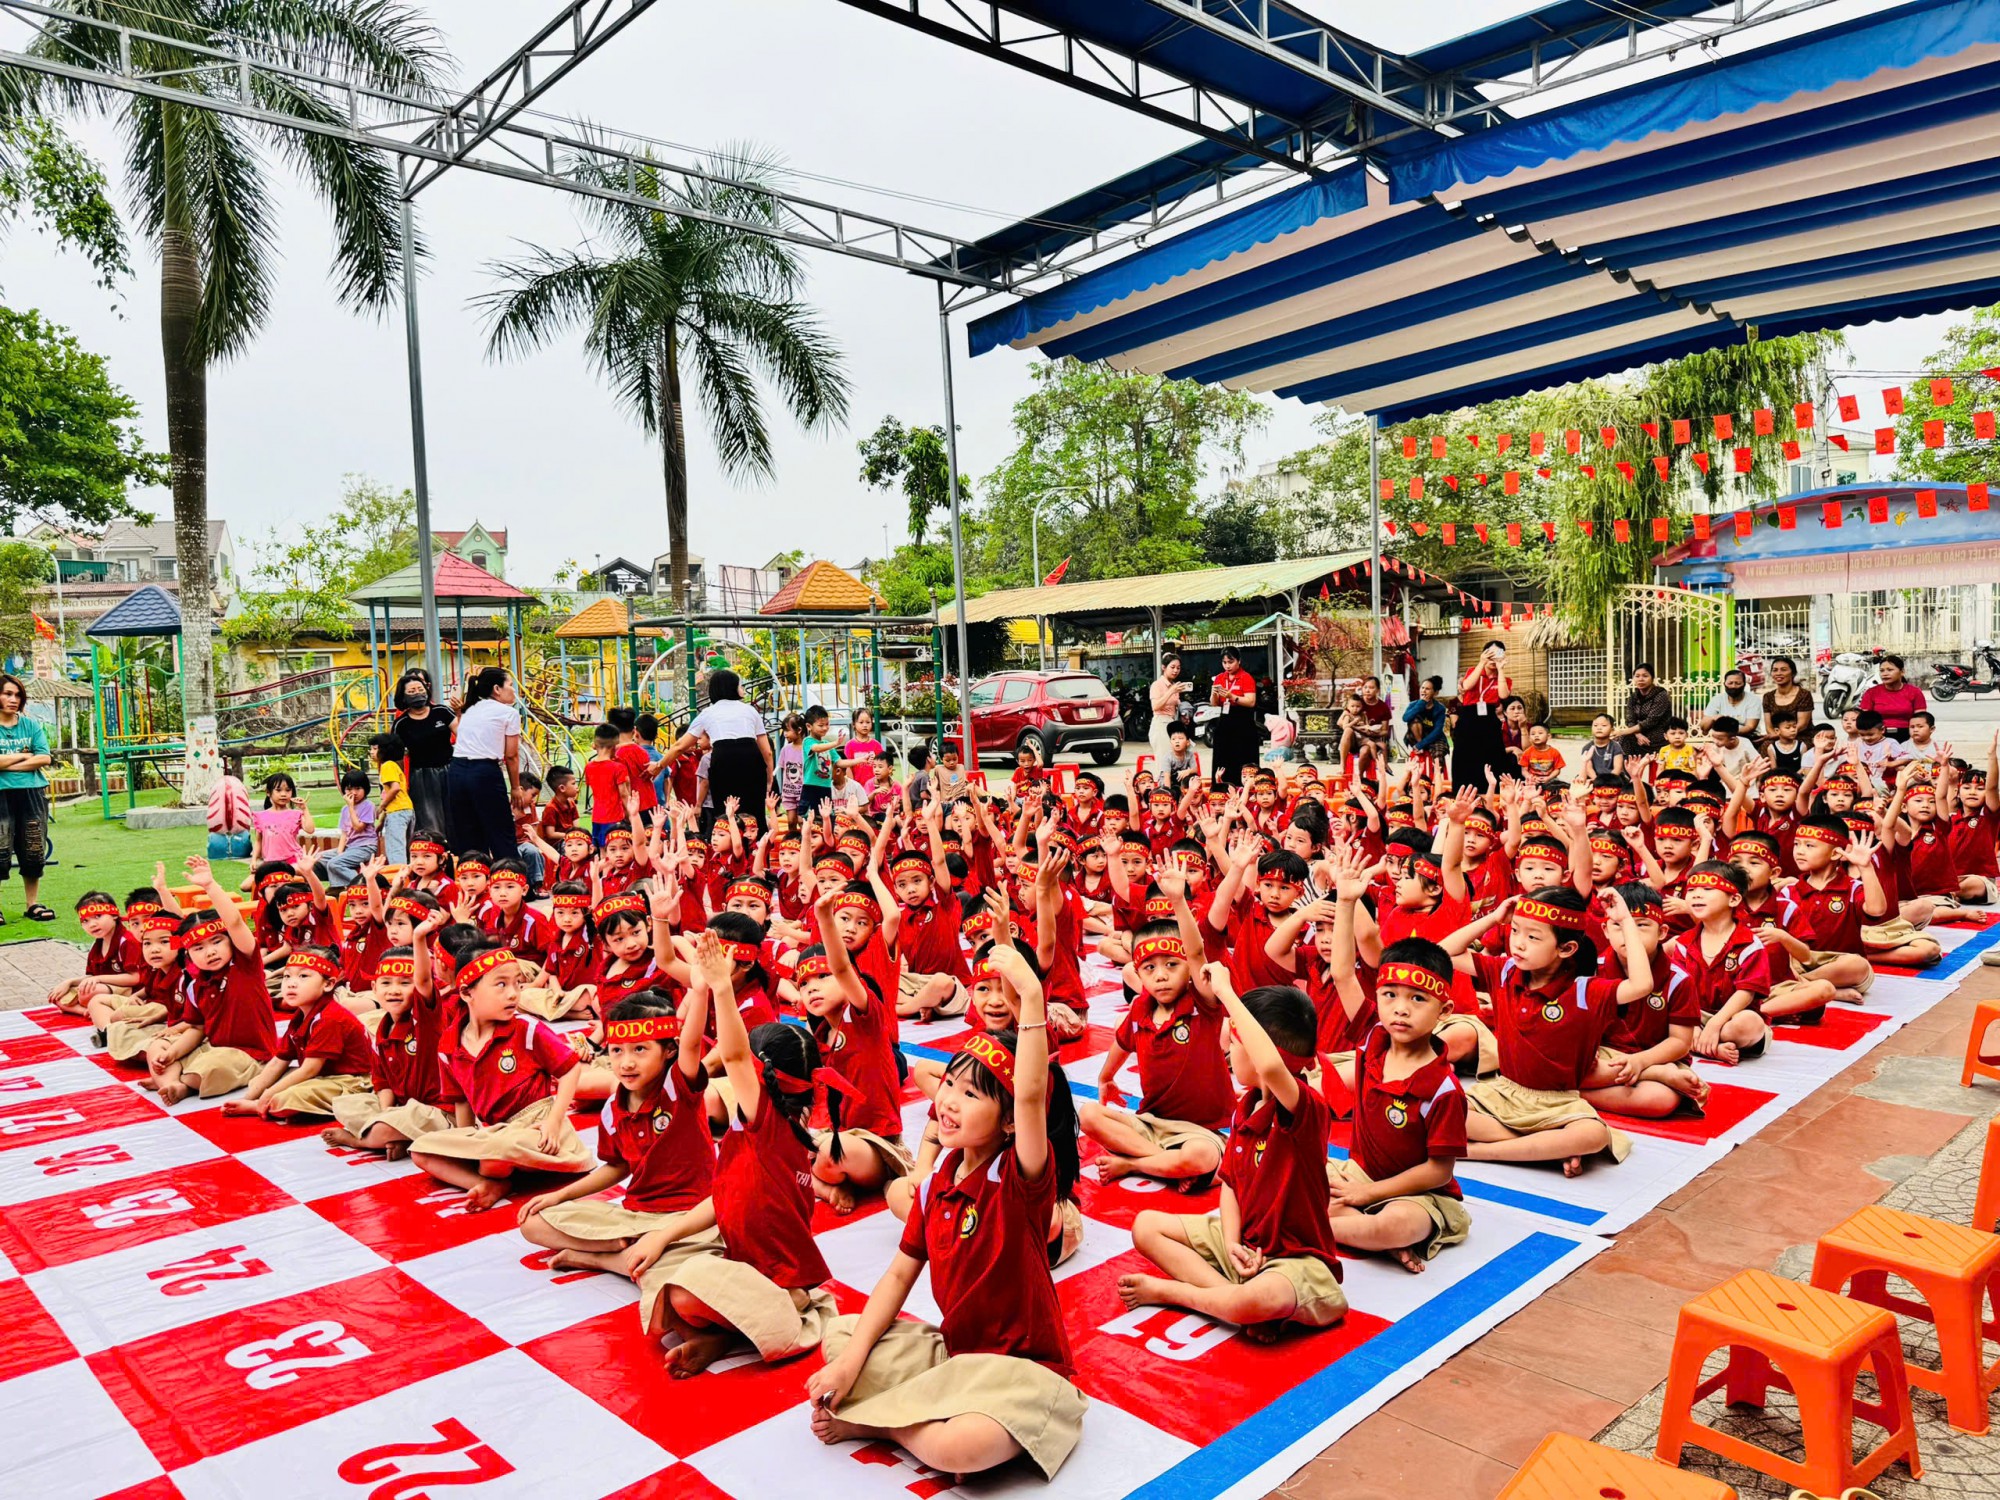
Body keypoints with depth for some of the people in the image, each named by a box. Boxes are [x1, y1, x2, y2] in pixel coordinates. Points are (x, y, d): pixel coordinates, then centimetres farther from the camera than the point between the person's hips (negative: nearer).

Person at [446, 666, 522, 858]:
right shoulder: (509, 713, 3)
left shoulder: (469, 710, 22)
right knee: (502, 836, 1)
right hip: (486, 774, -6)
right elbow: (511, 756, 2)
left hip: (456, 772, 6)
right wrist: (515, 787, 11)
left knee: (465, 838, 11)